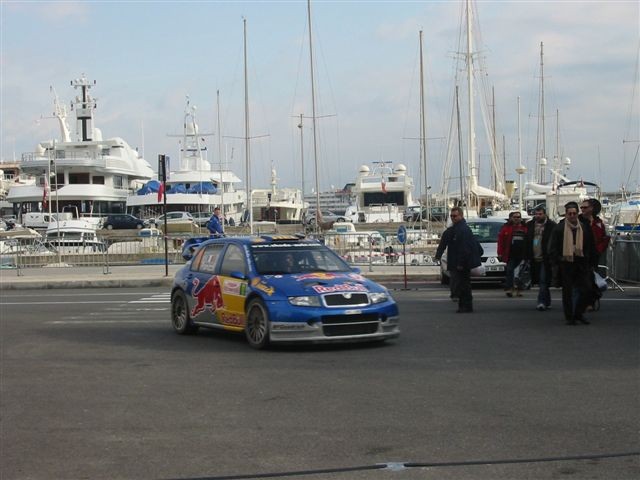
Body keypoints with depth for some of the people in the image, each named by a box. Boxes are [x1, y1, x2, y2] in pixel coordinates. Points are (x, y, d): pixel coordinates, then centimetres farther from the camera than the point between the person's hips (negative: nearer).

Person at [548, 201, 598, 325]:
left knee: (586, 289, -2)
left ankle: (578, 313, 14)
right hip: (566, 263, -2)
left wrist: (590, 262, 9)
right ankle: (569, 316, 12)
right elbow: (552, 247, 1)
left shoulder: (585, 227, 7)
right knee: (567, 291, 3)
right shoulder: (559, 228, -1)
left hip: (582, 263, 2)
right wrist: (557, 260, -9)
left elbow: (592, 246, 15)